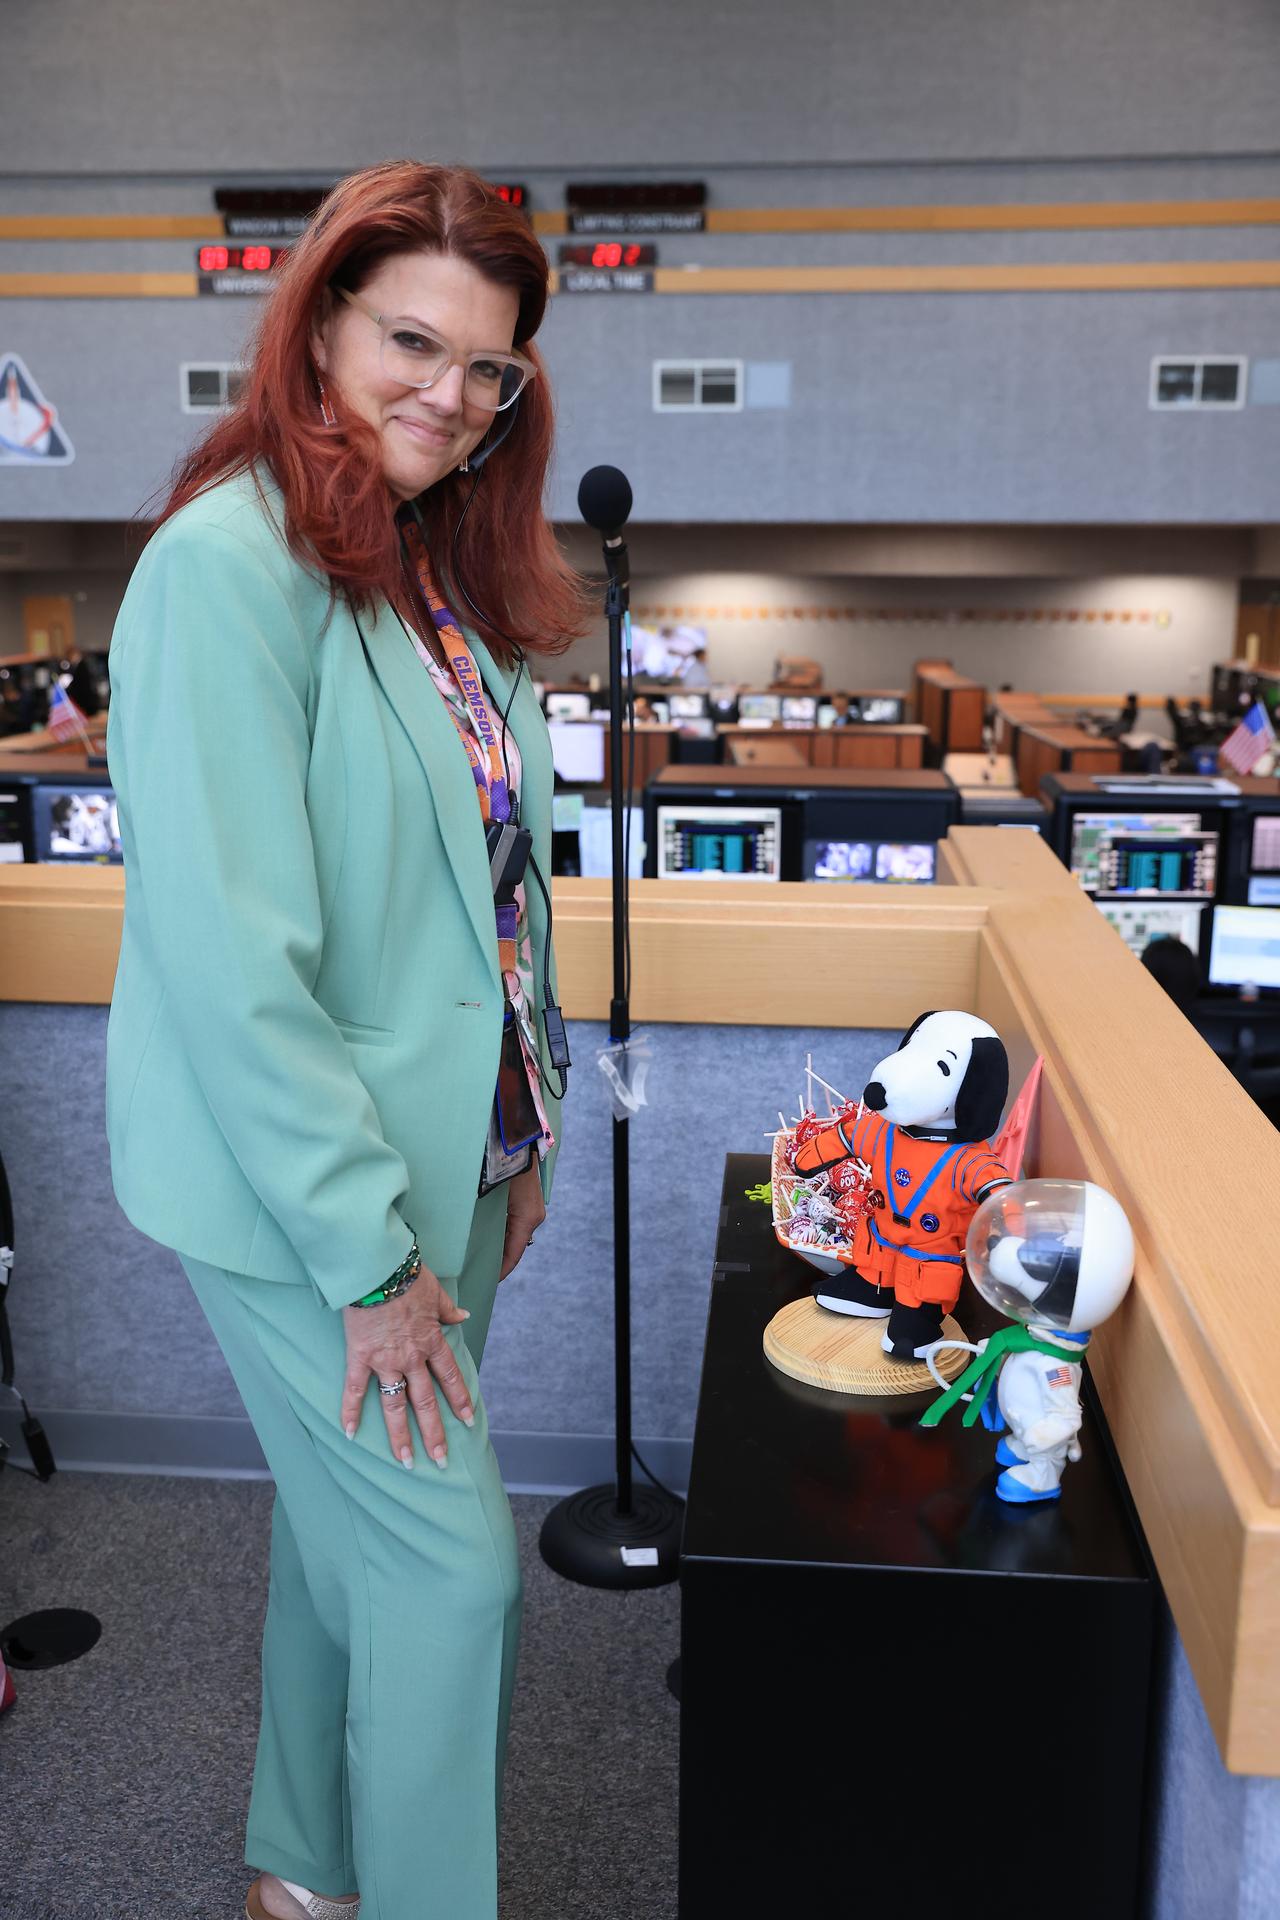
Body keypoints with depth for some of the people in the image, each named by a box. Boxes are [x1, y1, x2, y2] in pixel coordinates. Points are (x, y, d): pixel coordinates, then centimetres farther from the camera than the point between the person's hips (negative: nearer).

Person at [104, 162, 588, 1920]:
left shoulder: (442, 571, 8)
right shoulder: (228, 563, -18)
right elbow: (230, 954, -22)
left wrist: (520, 1131, 12)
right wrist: (369, 1254, -18)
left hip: (444, 1155, 8)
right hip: (303, 1187, -8)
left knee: (352, 1540, 21)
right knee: (453, 1565, 3)